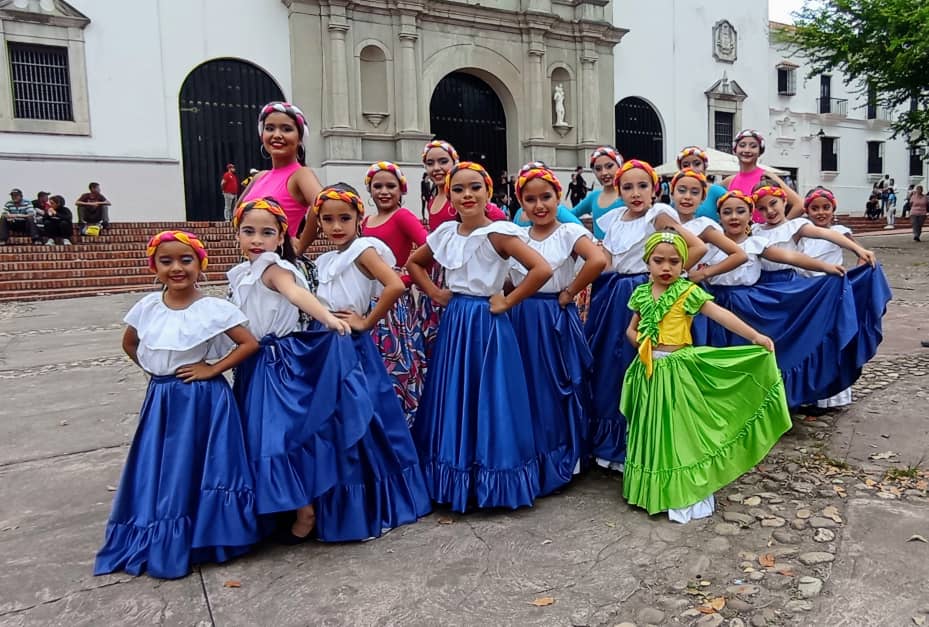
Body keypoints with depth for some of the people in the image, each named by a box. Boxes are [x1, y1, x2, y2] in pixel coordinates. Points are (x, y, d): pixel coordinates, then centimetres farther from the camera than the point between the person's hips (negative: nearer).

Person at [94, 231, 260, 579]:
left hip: (202, 400, -4)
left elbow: (250, 343, -15)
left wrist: (212, 370, -15)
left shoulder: (213, 309, -14)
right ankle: (161, 543, 28)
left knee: (199, 467, 2)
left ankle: (201, 539, 18)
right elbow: (129, 344, 17)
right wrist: (152, 369, 7)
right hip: (161, 400, 5)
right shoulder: (147, 307, 0)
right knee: (161, 471, 11)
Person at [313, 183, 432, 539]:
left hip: (354, 347, -7)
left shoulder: (363, 250, -8)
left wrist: (366, 322, -16)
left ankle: (372, 507, 16)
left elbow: (396, 285, -23)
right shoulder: (324, 261, 15)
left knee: (361, 421, -1)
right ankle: (345, 507, 25)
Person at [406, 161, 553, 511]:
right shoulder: (445, 233, 5)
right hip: (454, 324, 6)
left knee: (488, 400, 2)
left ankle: (493, 482, 19)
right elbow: (414, 263, 22)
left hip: (487, 324, -6)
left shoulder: (498, 232, -13)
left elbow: (542, 269, -23)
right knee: (454, 400, 12)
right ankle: (457, 483, 27)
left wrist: (507, 302, -15)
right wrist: (435, 293, 8)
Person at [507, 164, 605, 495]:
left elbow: (598, 260, -23)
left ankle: (562, 459, 23)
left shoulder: (569, 232, -6)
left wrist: (569, 293, -16)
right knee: (527, 389, 8)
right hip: (521, 319, 4)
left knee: (558, 388, 4)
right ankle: (529, 460, 24)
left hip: (557, 319, -4)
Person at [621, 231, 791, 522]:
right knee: (654, 430, 13)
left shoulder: (688, 292, -7)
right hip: (650, 371, 4)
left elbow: (721, 315, -17)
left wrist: (755, 336, -28)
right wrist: (641, 343, -6)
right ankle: (655, 489, 27)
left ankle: (688, 492, 15)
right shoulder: (641, 294, 5)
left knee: (682, 428, 2)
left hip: (679, 369, -4)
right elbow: (631, 329, 15)